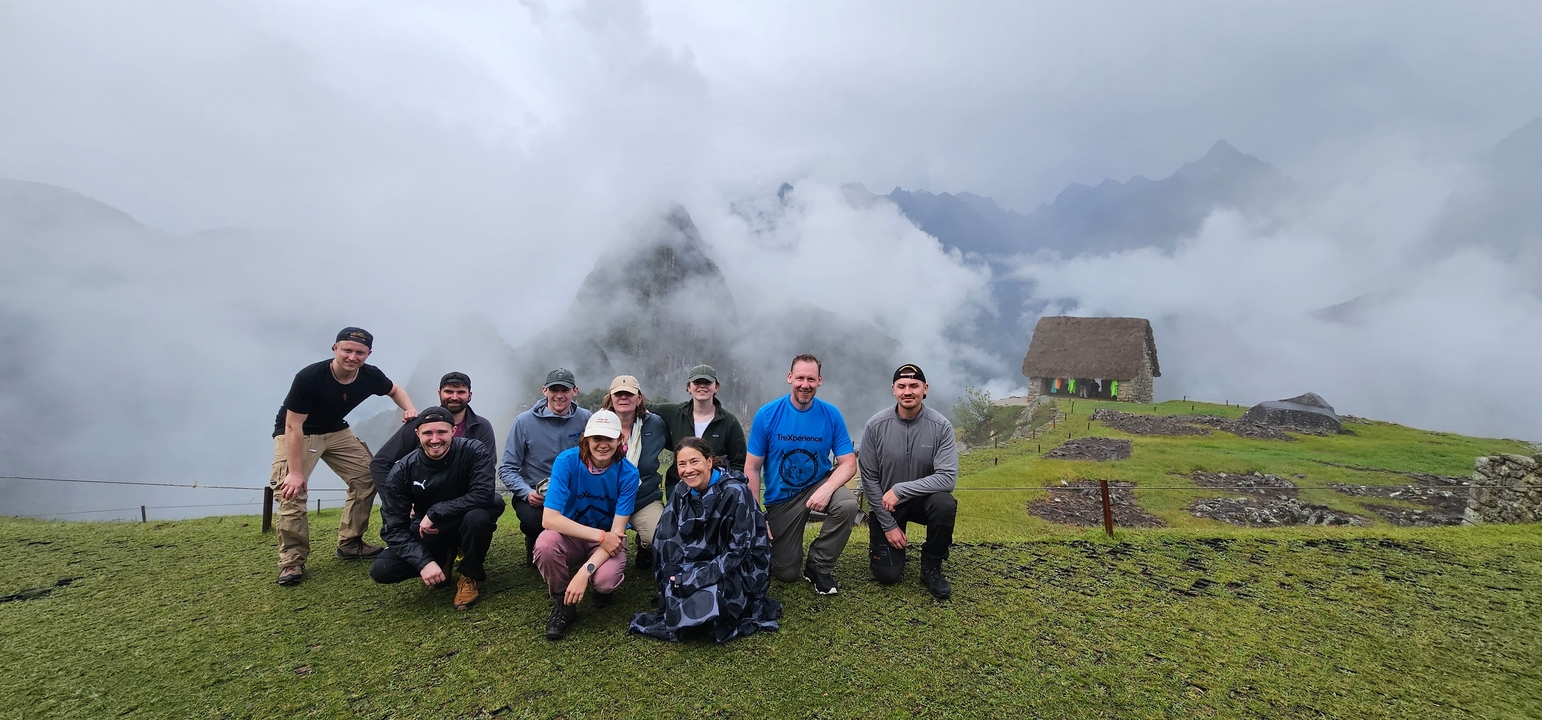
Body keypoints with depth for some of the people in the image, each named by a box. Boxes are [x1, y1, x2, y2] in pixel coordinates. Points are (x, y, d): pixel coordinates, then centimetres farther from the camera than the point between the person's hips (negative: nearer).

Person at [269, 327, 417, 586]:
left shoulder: (370, 376, -17)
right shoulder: (309, 377, -31)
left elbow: (395, 390, 7)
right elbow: (294, 427, -27)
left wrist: (409, 410, -16)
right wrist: (296, 472, -26)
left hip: (336, 431, 5)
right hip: (294, 434, -5)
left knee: (367, 477, -2)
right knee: (291, 492, -19)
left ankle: (349, 543, 10)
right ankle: (292, 560, -7)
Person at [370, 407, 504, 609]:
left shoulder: (474, 451, -22)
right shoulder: (402, 471, -15)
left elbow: (483, 495, -32)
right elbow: (393, 528, -16)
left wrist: (435, 513, -28)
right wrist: (423, 562, -29)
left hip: (467, 524, -2)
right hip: (426, 532, 3)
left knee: (478, 515, -36)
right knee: (381, 570, -17)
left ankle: (470, 576, -7)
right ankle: (443, 558, 12)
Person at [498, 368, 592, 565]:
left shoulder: (585, 419, -2)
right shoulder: (525, 421, -5)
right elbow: (507, 468, -2)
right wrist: (527, 493, -18)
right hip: (534, 494, -1)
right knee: (534, 519, -33)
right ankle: (534, 544, 8)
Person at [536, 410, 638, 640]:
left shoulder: (627, 472, -18)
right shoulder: (567, 461, -19)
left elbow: (617, 531, -19)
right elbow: (549, 519, -25)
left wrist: (585, 571, -31)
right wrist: (600, 535, -29)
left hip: (609, 540, 0)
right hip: (571, 536, 1)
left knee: (605, 580, -31)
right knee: (545, 544, -33)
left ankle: (603, 589, 10)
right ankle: (563, 603, -5)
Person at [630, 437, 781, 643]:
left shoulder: (734, 492, -19)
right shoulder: (682, 495, 0)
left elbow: (738, 550, -20)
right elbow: (668, 542, -2)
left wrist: (696, 579, -23)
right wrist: (677, 577, -19)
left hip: (740, 571, -6)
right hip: (700, 564, 6)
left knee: (701, 604, -29)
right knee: (672, 592, -19)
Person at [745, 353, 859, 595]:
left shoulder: (831, 415, -12)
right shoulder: (767, 415, -15)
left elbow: (848, 463, -12)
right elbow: (752, 469, -11)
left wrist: (826, 489, -32)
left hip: (819, 485, 1)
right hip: (780, 497, -1)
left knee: (848, 505, -32)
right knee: (786, 573, 1)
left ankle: (818, 567, -7)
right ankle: (781, 543, 39)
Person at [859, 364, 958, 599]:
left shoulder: (941, 426, -16)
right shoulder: (876, 426, -16)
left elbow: (948, 477, -23)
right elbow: (869, 479, -10)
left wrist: (900, 489, -29)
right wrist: (889, 525, -11)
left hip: (922, 499, 1)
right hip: (884, 504, -1)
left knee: (945, 504, -33)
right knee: (888, 575, -10)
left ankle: (931, 567, -6)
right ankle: (881, 541, 26)